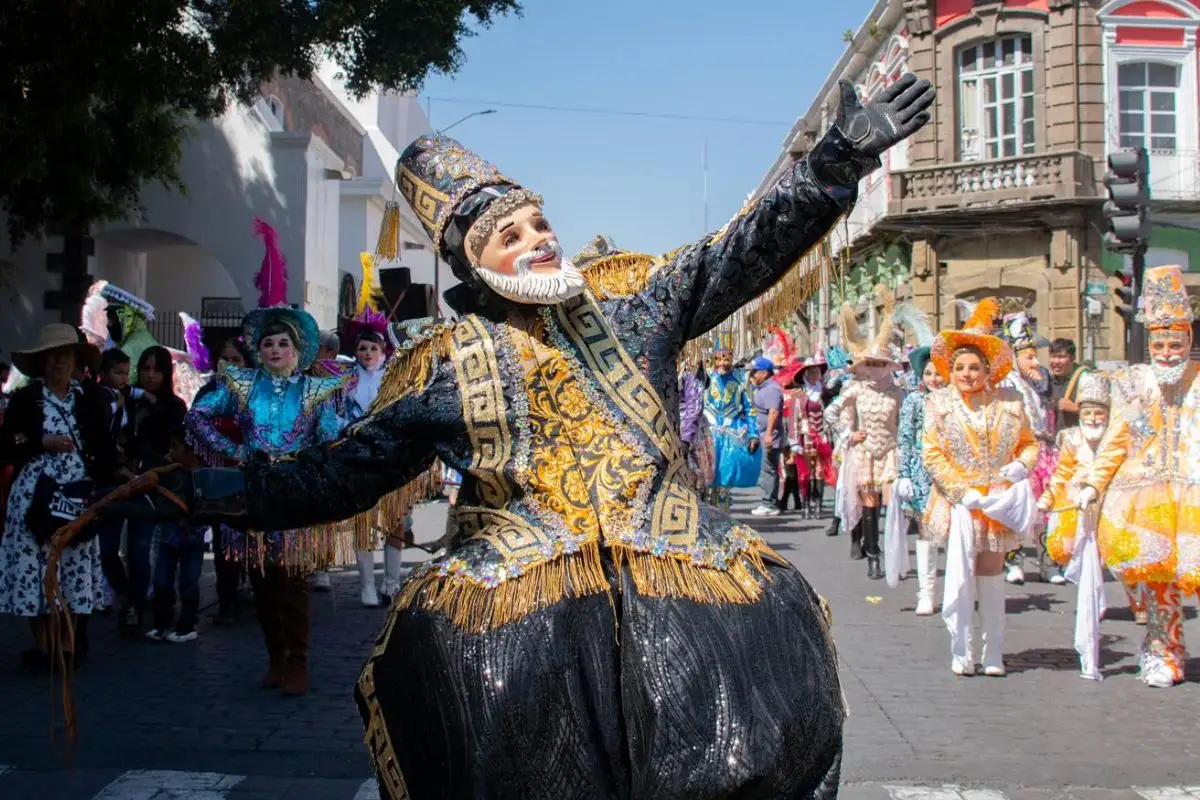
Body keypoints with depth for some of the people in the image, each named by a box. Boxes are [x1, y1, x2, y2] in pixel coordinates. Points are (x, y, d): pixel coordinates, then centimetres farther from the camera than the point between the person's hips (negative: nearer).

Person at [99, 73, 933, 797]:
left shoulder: (628, 316, 15)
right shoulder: (444, 360, 11)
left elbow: (745, 251, 10)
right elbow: (346, 470, 12)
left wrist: (839, 159, -1)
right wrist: (224, 490, 2)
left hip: (667, 555, 2)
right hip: (519, 574, -1)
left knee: (773, 608, -20)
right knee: (433, 642, -26)